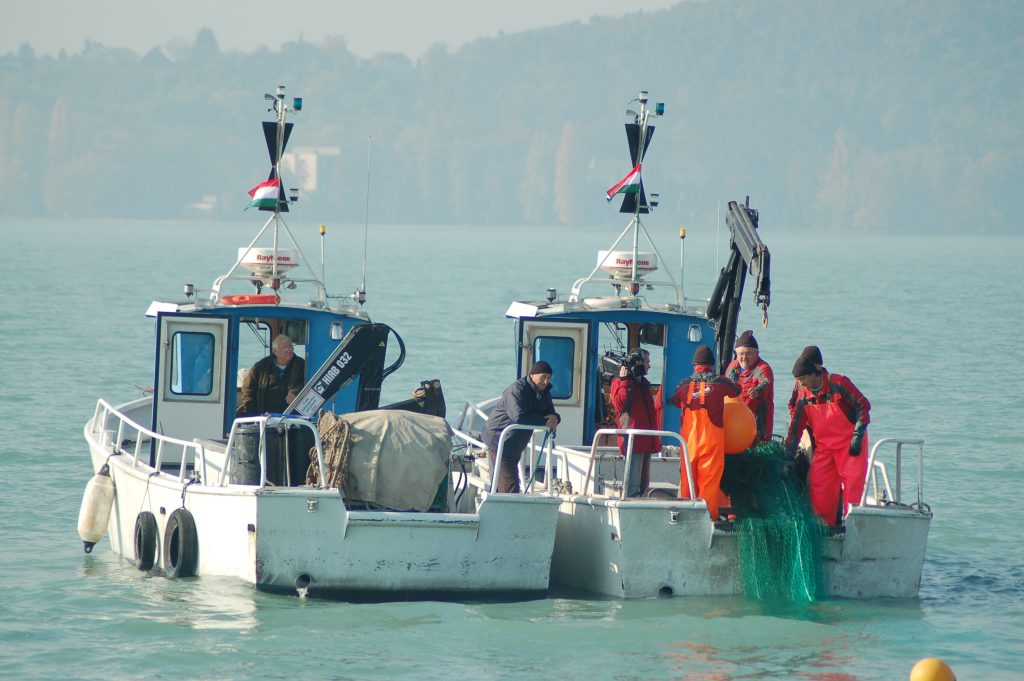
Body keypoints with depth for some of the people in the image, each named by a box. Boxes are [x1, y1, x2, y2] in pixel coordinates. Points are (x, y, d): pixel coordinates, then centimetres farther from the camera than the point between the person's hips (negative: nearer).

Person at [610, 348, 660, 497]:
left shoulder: (643, 384, 21)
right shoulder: (620, 382, -4)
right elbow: (621, 403, -23)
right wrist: (624, 381, -21)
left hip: (646, 441, 9)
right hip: (633, 439, -9)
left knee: (643, 484, 12)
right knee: (633, 484, -14)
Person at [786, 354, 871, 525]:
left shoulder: (839, 384, -14)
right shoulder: (804, 397, 2)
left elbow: (863, 406, -10)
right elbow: (796, 428, 6)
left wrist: (858, 436, -15)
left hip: (849, 443, -5)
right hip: (823, 445, 5)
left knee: (852, 482, -8)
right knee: (818, 486, 0)